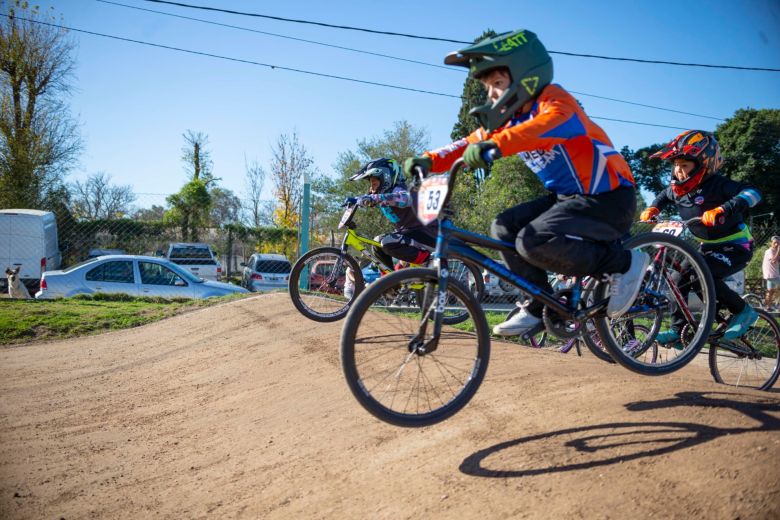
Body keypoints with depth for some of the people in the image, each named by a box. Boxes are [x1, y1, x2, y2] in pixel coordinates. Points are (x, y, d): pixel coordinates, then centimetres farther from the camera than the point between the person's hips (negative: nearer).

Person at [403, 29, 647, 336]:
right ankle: (540, 308, 7)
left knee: (534, 241, -26)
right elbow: (470, 144, 2)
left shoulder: (555, 101, -16)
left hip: (608, 198, -8)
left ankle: (624, 263, -9)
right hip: (567, 197, 9)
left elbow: (549, 125, -40)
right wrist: (428, 160, -16)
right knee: (504, 228, -2)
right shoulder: (512, 118, 8)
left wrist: (495, 145, -55)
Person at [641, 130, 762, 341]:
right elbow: (664, 196, 22)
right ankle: (677, 331, 1)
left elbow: (751, 193, -40)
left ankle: (743, 311, -7)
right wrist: (652, 209, 2)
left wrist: (721, 210, -53)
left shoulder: (716, 185, -25)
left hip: (736, 246, -8)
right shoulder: (678, 189, -3)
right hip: (708, 246, 8)